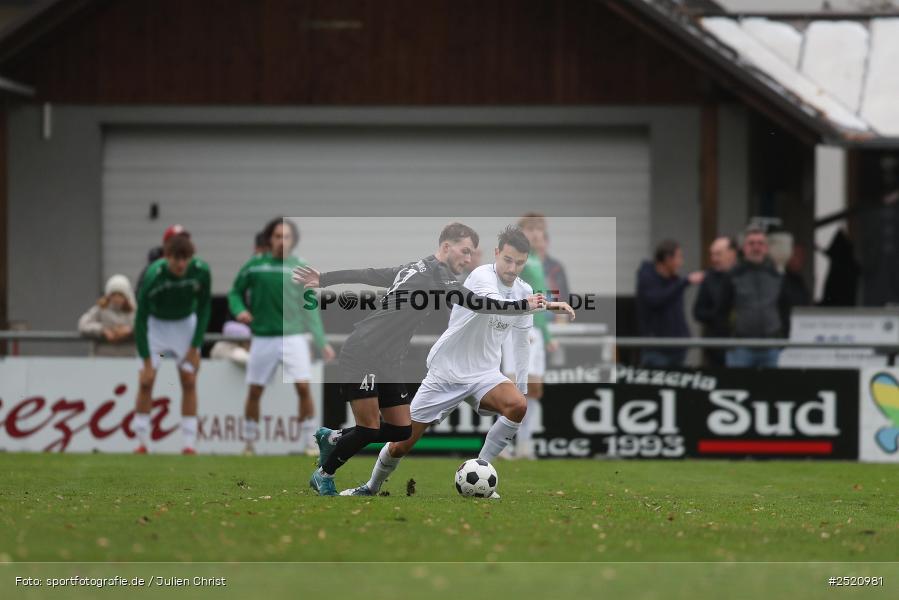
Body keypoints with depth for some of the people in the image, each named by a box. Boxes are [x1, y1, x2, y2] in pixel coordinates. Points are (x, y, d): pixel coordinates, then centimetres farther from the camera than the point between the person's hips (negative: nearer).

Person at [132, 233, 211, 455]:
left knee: (189, 382, -6)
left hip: (186, 324, 2)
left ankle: (189, 444, -4)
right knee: (146, 381, -9)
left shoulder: (201, 272, -25)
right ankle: (142, 443, -2)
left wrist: (195, 347, -11)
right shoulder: (152, 276, -32)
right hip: (155, 324, -2)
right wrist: (147, 361, -26)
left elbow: (204, 308, -8)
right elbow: (140, 319, -25)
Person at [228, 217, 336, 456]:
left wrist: (322, 342, 3)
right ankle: (249, 443, 21)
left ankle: (309, 443, -1)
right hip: (263, 338, 0)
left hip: (293, 336, 0)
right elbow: (235, 292, 12)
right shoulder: (254, 266, 1)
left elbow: (309, 309, 7)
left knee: (304, 388, -11)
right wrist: (239, 310, -10)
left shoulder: (299, 268, 3)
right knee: (254, 391, 5)